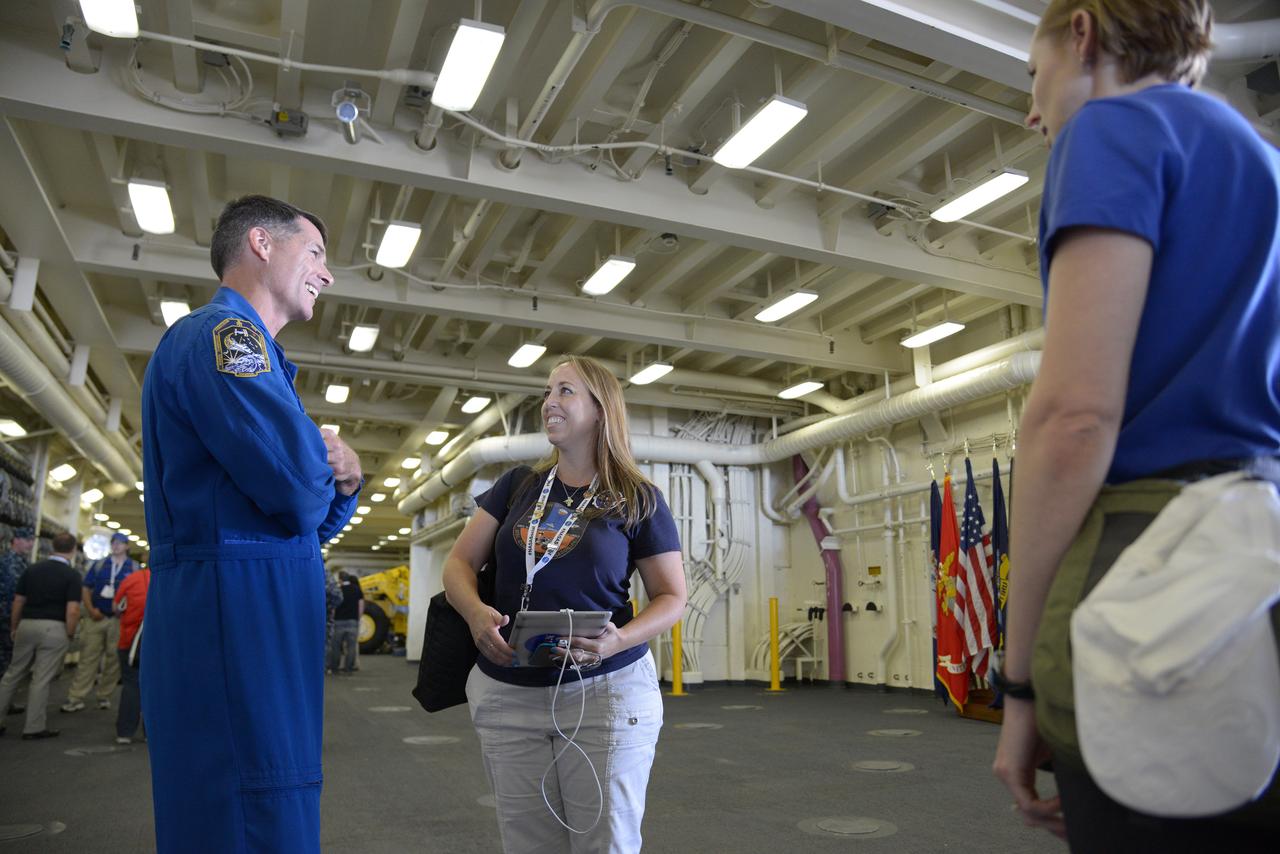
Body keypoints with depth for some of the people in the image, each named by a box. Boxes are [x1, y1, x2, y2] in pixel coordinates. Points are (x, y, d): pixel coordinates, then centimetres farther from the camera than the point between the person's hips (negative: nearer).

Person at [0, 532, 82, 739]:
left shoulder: (32, 568, 7)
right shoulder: (72, 575, -8)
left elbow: (18, 601, 10)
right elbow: (72, 611, -14)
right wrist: (70, 635, -1)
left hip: (27, 624, 5)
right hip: (54, 628, -5)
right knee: (41, 679, 1)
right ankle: (34, 727, 8)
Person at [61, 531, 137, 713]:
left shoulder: (134, 568, 5)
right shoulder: (99, 564, 10)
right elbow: (86, 588, 9)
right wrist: (90, 609, -5)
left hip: (120, 620, -1)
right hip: (96, 618, 1)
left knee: (113, 659, 4)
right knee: (88, 657, -1)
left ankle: (105, 696, 15)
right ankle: (76, 698, 1)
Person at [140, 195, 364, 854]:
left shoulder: (240, 342, 23)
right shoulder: (223, 331, -9)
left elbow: (314, 522, 22)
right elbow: (297, 491, -23)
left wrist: (343, 482, 1)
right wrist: (327, 468, 0)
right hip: (241, 613, -10)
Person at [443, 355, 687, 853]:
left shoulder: (638, 499, -2)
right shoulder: (517, 485, 8)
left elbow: (671, 597, 0)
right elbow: (459, 562, 8)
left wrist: (620, 640, -19)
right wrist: (475, 612, -13)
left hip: (606, 692, -3)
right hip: (507, 696, 3)